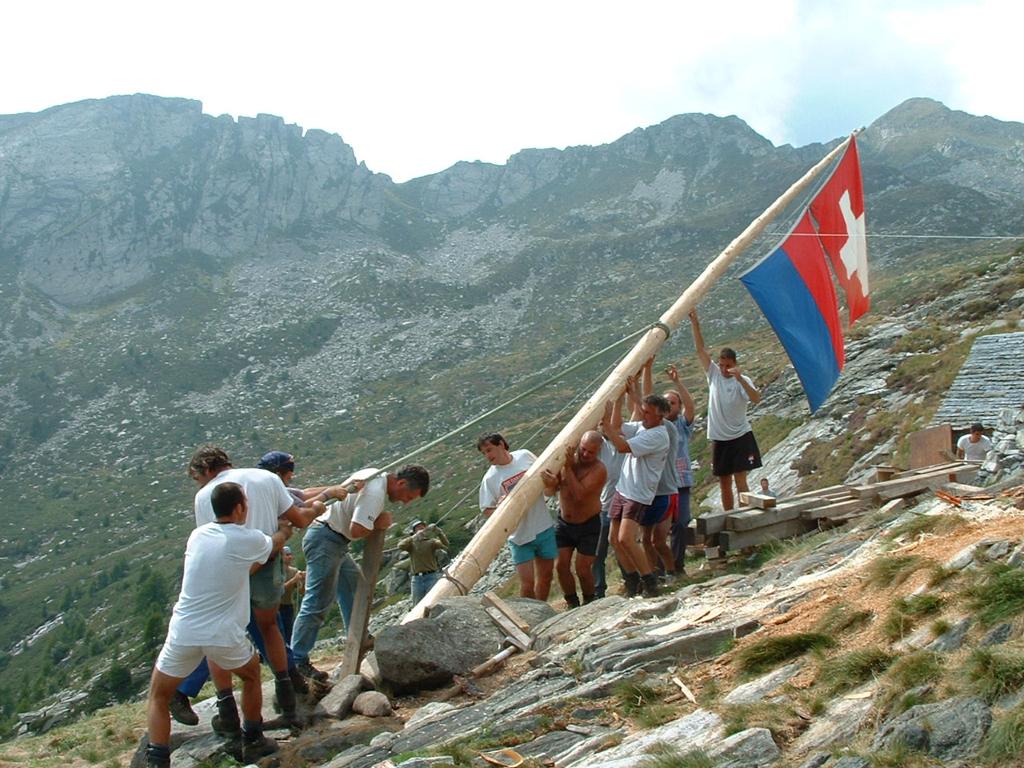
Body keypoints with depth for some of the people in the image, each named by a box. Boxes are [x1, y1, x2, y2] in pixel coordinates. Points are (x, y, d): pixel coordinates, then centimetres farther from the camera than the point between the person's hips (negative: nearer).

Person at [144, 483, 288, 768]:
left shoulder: (197, 535, 7)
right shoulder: (249, 540, -5)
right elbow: (276, 543, 18)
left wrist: (270, 557, 35)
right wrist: (284, 530, 42)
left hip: (183, 634, 2)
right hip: (224, 636, -2)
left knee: (158, 697, 23)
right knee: (251, 675, 29)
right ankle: (253, 742, 36)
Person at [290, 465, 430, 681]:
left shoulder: (376, 475, 7)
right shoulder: (375, 493, -23)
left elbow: (337, 489, 16)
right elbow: (357, 530, -28)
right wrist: (380, 523, -13)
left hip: (335, 542, 11)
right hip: (325, 542, -11)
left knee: (354, 586, 20)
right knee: (317, 603, -9)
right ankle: (297, 661, -6)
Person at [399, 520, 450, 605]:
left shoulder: (431, 541, 7)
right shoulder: (411, 543, 11)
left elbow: (446, 545, -11)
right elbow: (400, 546, -11)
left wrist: (439, 532, -29)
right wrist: (415, 537, -26)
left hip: (431, 577, -2)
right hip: (417, 579, 2)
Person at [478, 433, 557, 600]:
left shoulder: (525, 456, -4)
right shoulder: (490, 479, -9)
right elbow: (486, 511, -5)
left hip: (544, 528, 3)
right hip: (520, 536, -3)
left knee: (545, 576, 16)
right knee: (527, 583, -4)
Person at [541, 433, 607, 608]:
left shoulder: (599, 470, -21)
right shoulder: (565, 459, -10)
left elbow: (580, 494, -33)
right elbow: (549, 492, -14)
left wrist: (569, 467, -32)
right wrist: (550, 484, -37)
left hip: (588, 526, -4)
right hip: (564, 523, 4)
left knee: (583, 569, -2)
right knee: (561, 566, 1)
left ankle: (589, 605, 23)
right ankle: (573, 605, 21)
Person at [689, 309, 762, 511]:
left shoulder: (743, 380, -7)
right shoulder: (713, 374, 3)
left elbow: (756, 399, -25)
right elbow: (701, 349, -3)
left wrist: (740, 378, -36)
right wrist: (695, 323, -12)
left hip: (740, 437, -4)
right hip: (719, 439, 4)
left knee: (740, 481, -7)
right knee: (724, 484, 10)